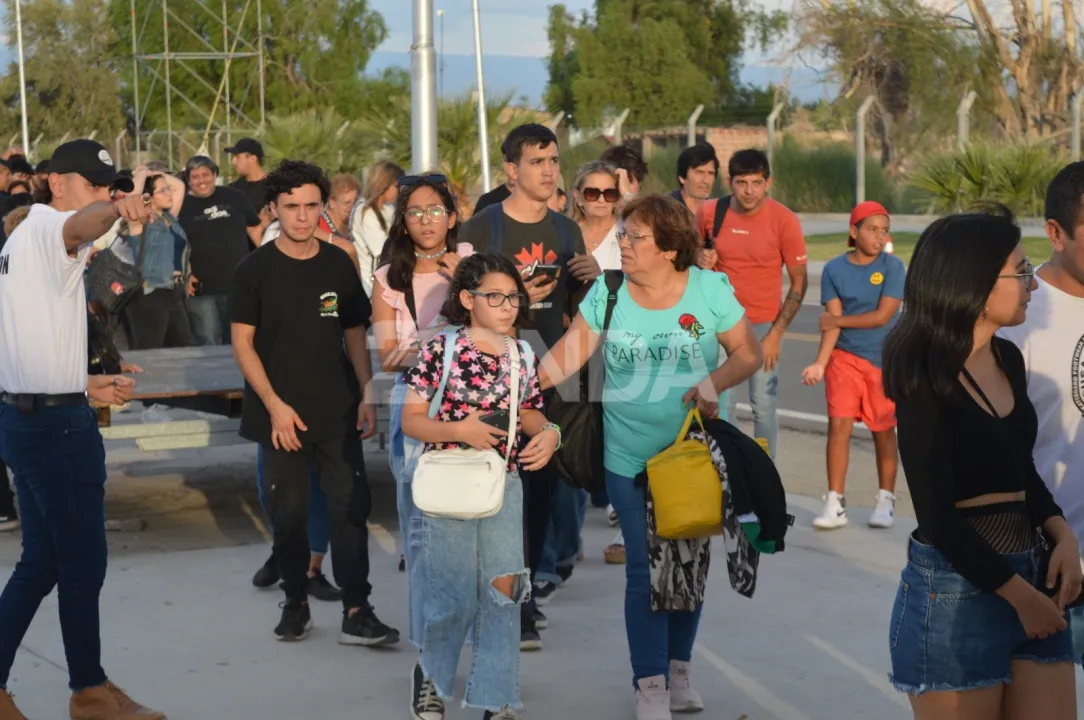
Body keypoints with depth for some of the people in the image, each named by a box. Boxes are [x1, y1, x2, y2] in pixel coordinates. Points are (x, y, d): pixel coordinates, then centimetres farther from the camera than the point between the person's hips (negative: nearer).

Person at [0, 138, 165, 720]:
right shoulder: (48, 227, -9)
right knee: (82, 561, 1)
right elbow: (80, 225, -36)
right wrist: (118, 209, -57)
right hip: (57, 422, -10)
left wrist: (85, 385, 25)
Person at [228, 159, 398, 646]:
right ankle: (296, 602, 22)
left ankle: (356, 612, -2)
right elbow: (243, 343, -3)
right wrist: (274, 405, -11)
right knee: (288, 512, 5)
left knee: (350, 507, -4)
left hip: (338, 412, 2)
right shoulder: (255, 269, -2)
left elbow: (355, 335, 11)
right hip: (281, 414, -1)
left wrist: (367, 394, -1)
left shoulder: (339, 265, 5)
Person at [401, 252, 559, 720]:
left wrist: (548, 433, -9)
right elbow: (410, 421, -9)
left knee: (503, 590, 1)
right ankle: (431, 673, 32)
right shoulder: (442, 348, -10)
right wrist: (459, 430, -24)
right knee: (454, 595, 4)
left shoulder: (522, 355, 3)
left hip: (503, 484, 4)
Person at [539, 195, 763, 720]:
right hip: (630, 459, 0)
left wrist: (715, 382, -19)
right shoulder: (607, 293, -3)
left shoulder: (709, 290, -7)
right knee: (645, 573, 0)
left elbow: (748, 353, -2)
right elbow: (569, 354, -4)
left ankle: (677, 670, 30)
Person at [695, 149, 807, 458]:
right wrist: (701, 260, -12)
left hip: (764, 325, -1)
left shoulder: (784, 220, -12)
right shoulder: (709, 212, -6)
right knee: (720, 404, 3)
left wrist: (776, 334, -11)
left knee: (764, 406, 3)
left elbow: (799, 282, -7)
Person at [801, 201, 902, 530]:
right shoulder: (834, 269, -1)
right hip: (844, 358, 1)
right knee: (838, 425, -5)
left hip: (884, 360, -1)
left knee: (883, 431, 6)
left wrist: (837, 320, -6)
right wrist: (820, 363, -15)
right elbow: (832, 322, -5)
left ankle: (886, 500, 20)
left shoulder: (893, 266, -6)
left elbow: (882, 316, -13)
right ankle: (835, 503, 1)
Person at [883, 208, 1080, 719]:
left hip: (1030, 577, 7)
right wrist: (1018, 594, -13)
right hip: (955, 592, -7)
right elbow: (937, 515, -17)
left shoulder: (1008, 359, 7)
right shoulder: (926, 379, -15)